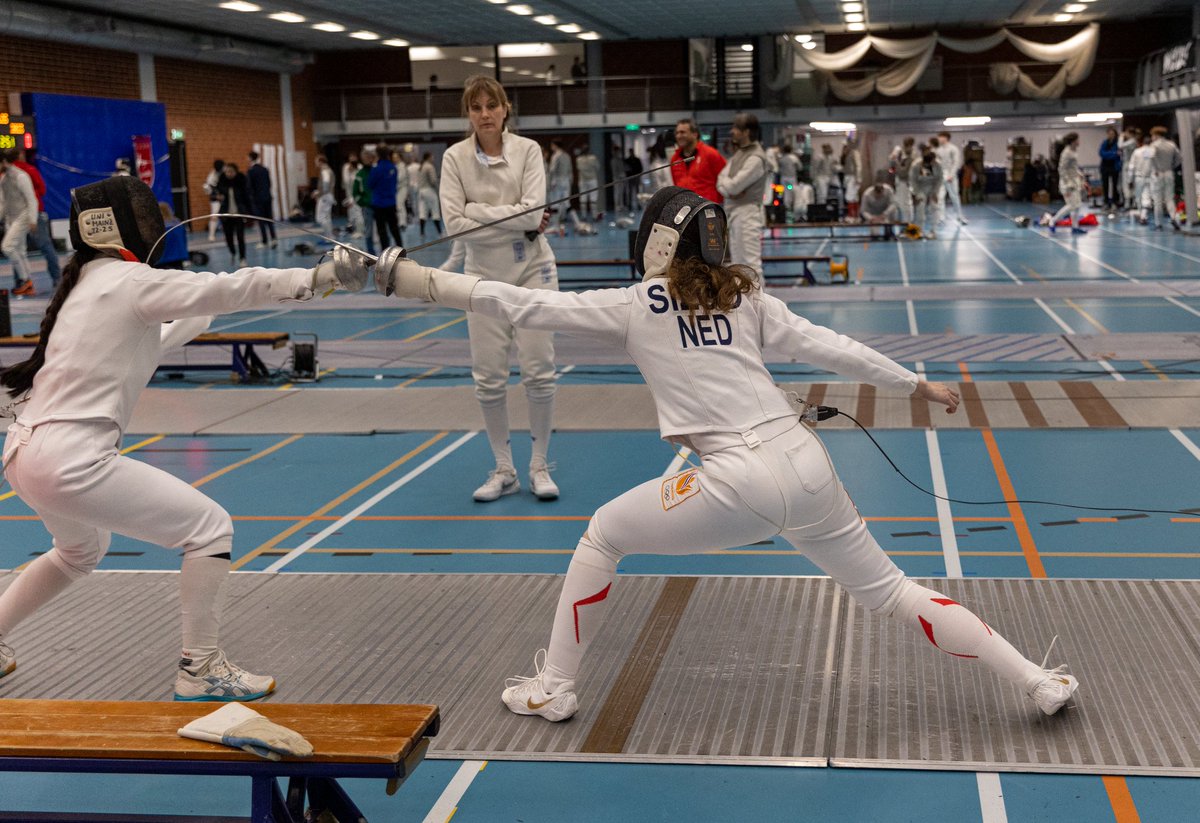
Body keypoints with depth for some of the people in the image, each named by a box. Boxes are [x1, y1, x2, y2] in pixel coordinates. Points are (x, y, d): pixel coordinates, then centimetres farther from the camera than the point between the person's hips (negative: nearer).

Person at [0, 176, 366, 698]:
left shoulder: (91, 283, 15)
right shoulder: (131, 280, -10)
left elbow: (146, 341, 30)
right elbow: (231, 289, -19)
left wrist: (209, 312, 33)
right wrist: (319, 277, -22)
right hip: (72, 463, -10)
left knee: (82, 551, 36)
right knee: (210, 529, -3)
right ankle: (200, 670, 1)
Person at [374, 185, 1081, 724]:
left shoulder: (634, 304, 5)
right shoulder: (746, 297, 16)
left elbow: (523, 306, 4)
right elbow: (831, 347, 12)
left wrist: (423, 281, 9)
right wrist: (919, 384, 21)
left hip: (743, 483, -5)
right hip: (807, 466, 5)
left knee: (605, 533, 18)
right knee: (890, 592, 19)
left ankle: (554, 689, 22)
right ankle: (1040, 683, 15)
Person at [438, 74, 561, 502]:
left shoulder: (527, 150, -7)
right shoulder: (455, 157, -4)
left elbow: (533, 213, -19)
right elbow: (456, 224, -13)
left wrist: (476, 209, -17)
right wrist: (516, 222, -16)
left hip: (532, 269, -1)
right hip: (485, 274, 1)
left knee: (539, 372, -2)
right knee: (488, 378, 2)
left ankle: (539, 466, 12)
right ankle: (504, 470, 16)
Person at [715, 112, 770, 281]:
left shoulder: (756, 158, -16)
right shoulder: (738, 153, 13)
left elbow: (733, 186, -19)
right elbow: (721, 183, 9)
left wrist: (724, 181, 2)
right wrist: (728, 190, -12)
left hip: (747, 213, -9)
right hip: (733, 213, 9)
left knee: (751, 264, -9)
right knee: (739, 265, 14)